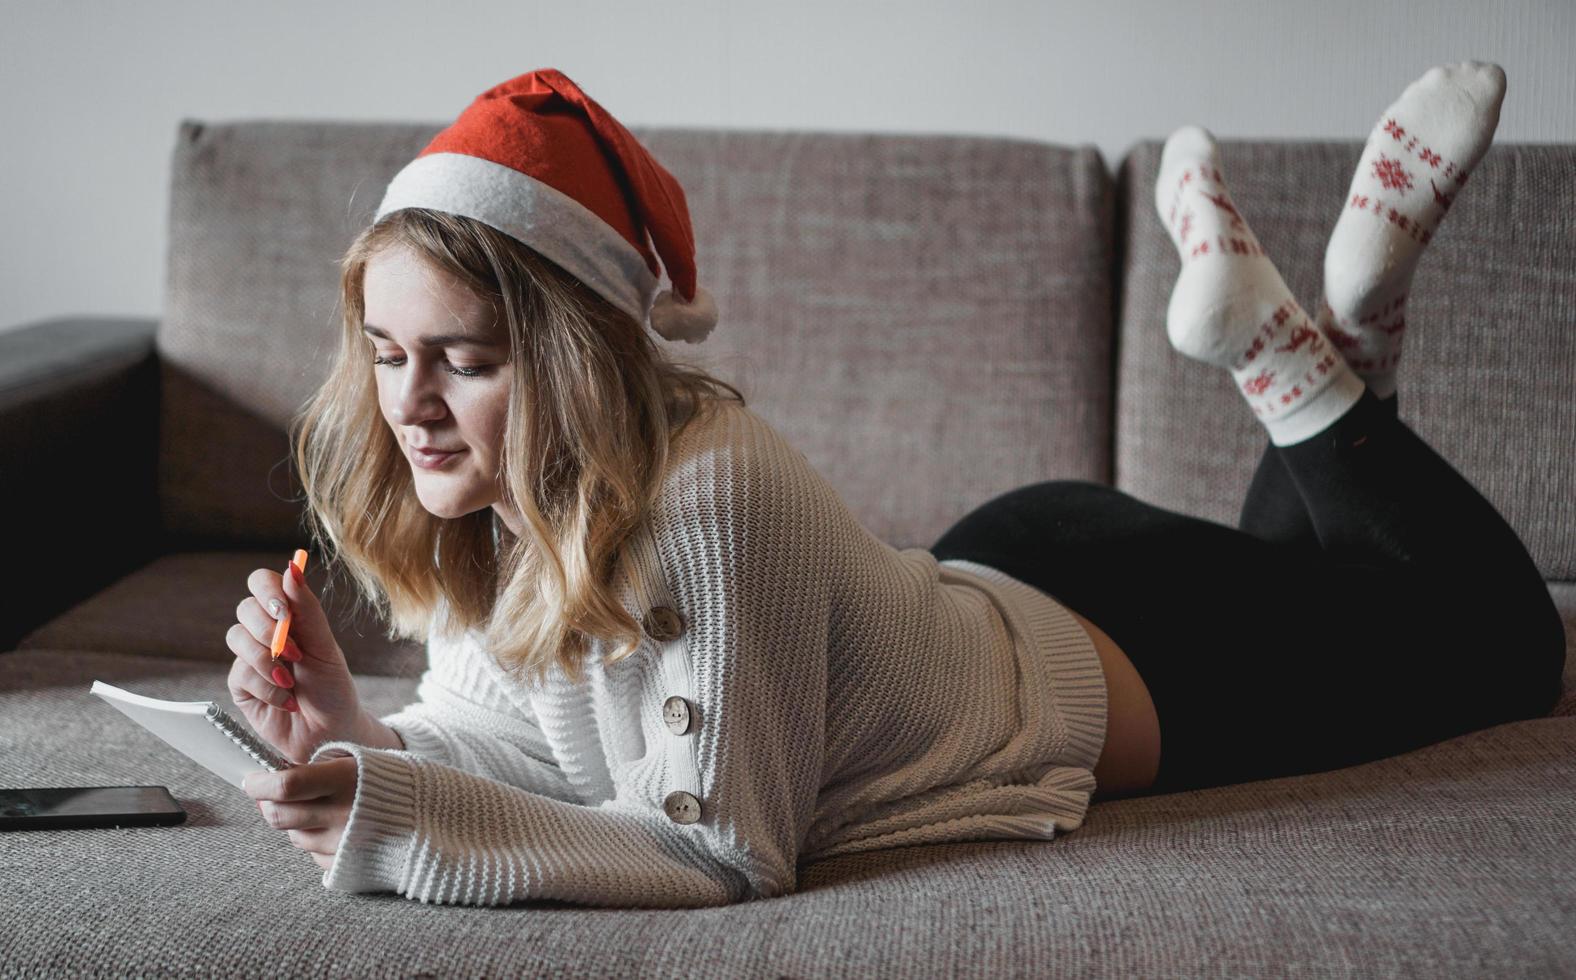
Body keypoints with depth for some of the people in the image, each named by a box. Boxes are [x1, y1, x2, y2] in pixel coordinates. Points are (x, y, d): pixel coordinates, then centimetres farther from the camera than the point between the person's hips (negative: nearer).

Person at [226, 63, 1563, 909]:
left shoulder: (709, 495, -42)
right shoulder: (476, 494, -20)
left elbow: (724, 845, -38)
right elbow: (505, 741, -14)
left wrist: (398, 821, -47)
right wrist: (355, 734, -34)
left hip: (1120, 665, -6)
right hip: (998, 594, 6)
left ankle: (1305, 350, 22)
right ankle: (1280, 332, 33)